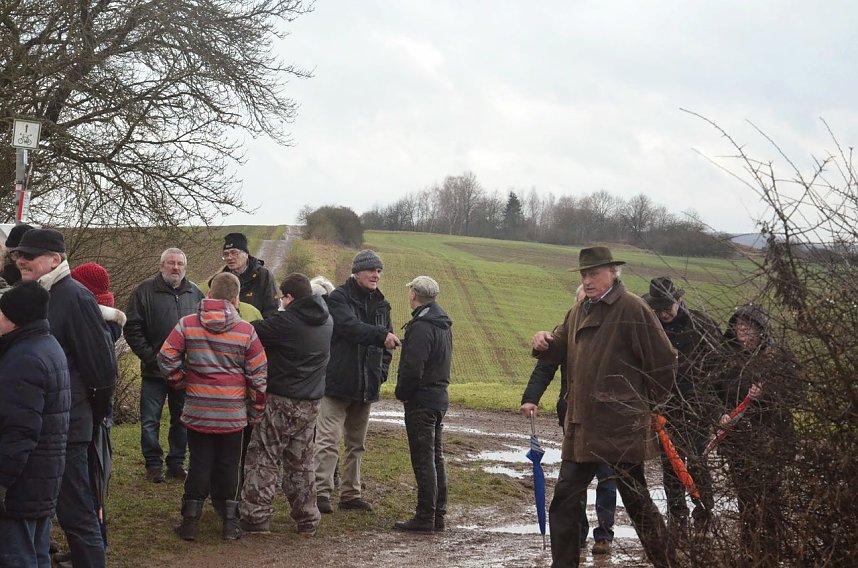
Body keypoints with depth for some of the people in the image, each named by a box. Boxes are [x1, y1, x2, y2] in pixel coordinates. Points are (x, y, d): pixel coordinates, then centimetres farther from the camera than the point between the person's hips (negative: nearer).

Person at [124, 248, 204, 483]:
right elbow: (132, 329, -5)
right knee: (150, 421, 2)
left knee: (182, 420, 11)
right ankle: (153, 465, 14)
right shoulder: (145, 291, -4)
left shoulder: (195, 294, 7)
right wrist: (149, 356, -12)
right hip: (154, 370, -3)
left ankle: (176, 463, 22)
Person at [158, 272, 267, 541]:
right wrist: (256, 411, 9)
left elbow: (166, 357, -6)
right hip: (234, 413, 0)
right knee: (229, 465, 10)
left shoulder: (187, 324, -5)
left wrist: (180, 382, 11)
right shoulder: (245, 330, -5)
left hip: (197, 409, 1)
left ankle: (190, 521, 12)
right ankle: (230, 522, 13)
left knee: (199, 463, 10)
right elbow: (258, 374, -2)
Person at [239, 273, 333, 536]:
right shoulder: (326, 322, 5)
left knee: (263, 458, 2)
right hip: (311, 403, 6)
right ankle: (307, 520, 19)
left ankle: (256, 516, 1)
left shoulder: (286, 322, -16)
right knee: (302, 463, 15)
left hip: (280, 401, -6)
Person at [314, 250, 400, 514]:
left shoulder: (380, 304, 13)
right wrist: (381, 335, -42)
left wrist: (381, 372, 3)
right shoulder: (339, 298, -8)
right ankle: (321, 492, -10)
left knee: (357, 443, 13)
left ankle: (350, 493, 22)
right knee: (328, 440, -11)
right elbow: (350, 326, -27)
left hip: (366, 386, 7)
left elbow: (387, 342, 18)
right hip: (337, 382, -7)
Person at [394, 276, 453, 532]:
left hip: (421, 401, -10)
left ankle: (425, 517, -2)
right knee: (436, 458, 14)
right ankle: (438, 515, 19)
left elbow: (412, 367, -23)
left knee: (423, 460, -5)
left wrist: (402, 393, -8)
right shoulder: (443, 324, 12)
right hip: (439, 397, 10)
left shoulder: (421, 327, -19)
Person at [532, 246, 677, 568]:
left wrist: (649, 404, -1)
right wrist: (544, 343, -2)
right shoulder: (579, 312, 14)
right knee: (565, 499, 9)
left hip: (622, 428, -7)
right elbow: (561, 350, 22)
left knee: (637, 500, 2)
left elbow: (663, 360, -11)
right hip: (582, 426, 8)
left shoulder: (632, 309, -11)